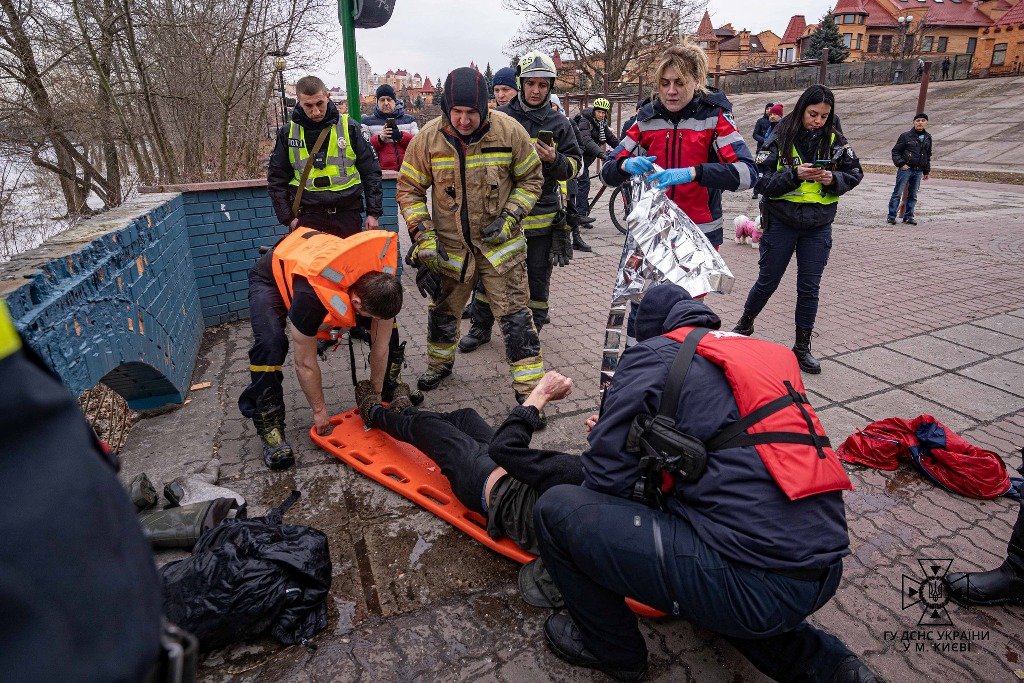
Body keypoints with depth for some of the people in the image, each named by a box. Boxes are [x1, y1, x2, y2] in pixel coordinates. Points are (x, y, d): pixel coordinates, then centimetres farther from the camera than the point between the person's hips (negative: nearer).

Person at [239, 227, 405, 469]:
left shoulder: (383, 284, -30)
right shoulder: (311, 296, -45)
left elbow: (380, 345, -17)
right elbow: (305, 363, -31)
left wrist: (377, 393, -7)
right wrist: (320, 410, -18)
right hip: (272, 276, -5)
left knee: (386, 325, -7)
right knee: (270, 343, -31)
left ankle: (390, 382, 17)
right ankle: (270, 428, -16)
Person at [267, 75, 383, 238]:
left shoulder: (349, 127, 1)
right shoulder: (288, 133, 5)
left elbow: (371, 172, 3)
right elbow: (276, 179, 9)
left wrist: (374, 213, -1)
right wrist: (288, 218, 0)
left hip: (347, 214, 0)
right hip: (307, 217, 1)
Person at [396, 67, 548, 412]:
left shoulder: (509, 131, -14)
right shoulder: (428, 137, -11)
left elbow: (531, 179, -1)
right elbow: (409, 189, -1)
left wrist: (510, 217, -13)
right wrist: (422, 233, -11)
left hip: (500, 242, -2)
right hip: (449, 245, 2)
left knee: (514, 315, -2)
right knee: (443, 310, 19)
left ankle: (531, 390, 8)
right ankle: (440, 363, 46)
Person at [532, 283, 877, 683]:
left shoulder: (653, 354, -3)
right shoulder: (765, 354, 17)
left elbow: (606, 476, -6)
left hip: (752, 583, -8)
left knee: (557, 509, -1)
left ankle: (611, 649, 21)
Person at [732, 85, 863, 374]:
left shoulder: (834, 140, 1)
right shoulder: (781, 137, -9)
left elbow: (855, 173, 7)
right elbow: (762, 180, -12)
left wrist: (833, 179, -12)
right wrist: (794, 174, -26)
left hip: (818, 225, 3)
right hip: (781, 222, -3)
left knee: (809, 288, 6)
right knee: (767, 281, 9)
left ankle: (802, 347, 18)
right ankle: (745, 325, 35)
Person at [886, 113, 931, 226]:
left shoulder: (928, 138, 13)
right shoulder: (906, 136, -4)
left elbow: (928, 155, 21)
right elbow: (895, 151, -2)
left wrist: (926, 171, 19)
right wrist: (901, 164, -13)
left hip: (919, 171, 5)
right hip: (905, 169, -5)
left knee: (913, 195, 8)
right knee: (898, 193, -6)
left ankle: (908, 216, 14)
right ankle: (891, 216, -2)